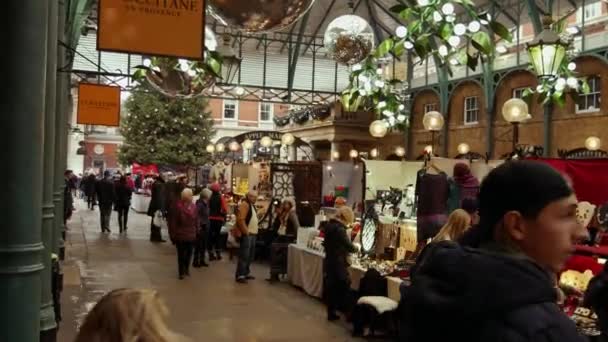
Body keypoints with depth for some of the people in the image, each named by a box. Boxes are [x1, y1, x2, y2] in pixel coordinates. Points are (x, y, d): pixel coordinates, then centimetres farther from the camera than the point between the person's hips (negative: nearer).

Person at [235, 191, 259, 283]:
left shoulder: (252, 205, 19)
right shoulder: (244, 204, -12)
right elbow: (240, 219, -21)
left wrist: (254, 232, 17)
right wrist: (246, 232, -20)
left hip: (252, 234, 10)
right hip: (246, 234, -10)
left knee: (250, 255, 15)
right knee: (244, 255, -10)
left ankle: (246, 273, 24)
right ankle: (240, 276, -7)